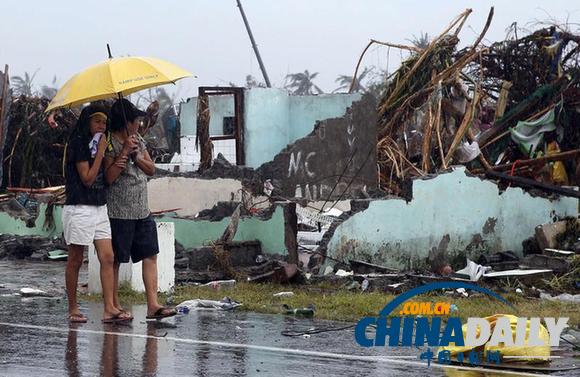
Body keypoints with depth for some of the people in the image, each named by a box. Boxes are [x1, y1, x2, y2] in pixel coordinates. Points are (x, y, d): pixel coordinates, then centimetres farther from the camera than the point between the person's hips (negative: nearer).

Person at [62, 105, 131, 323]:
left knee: (107, 258, -4)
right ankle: (73, 310, 9)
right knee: (75, 261, 1)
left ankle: (109, 309, -9)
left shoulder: (98, 144, 15)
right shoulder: (78, 144, -9)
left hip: (100, 207, 7)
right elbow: (87, 178, -15)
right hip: (80, 208, -7)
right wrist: (100, 152, -13)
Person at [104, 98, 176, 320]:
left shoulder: (139, 141, 12)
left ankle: (153, 305, -2)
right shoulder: (110, 143, -10)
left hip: (142, 210, 7)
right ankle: (114, 306, 8)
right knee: (114, 260, 1)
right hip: (119, 212, -7)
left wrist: (137, 157, -7)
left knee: (150, 256, 0)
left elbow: (151, 170, 11)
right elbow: (109, 177, -17)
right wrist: (125, 152, -19)